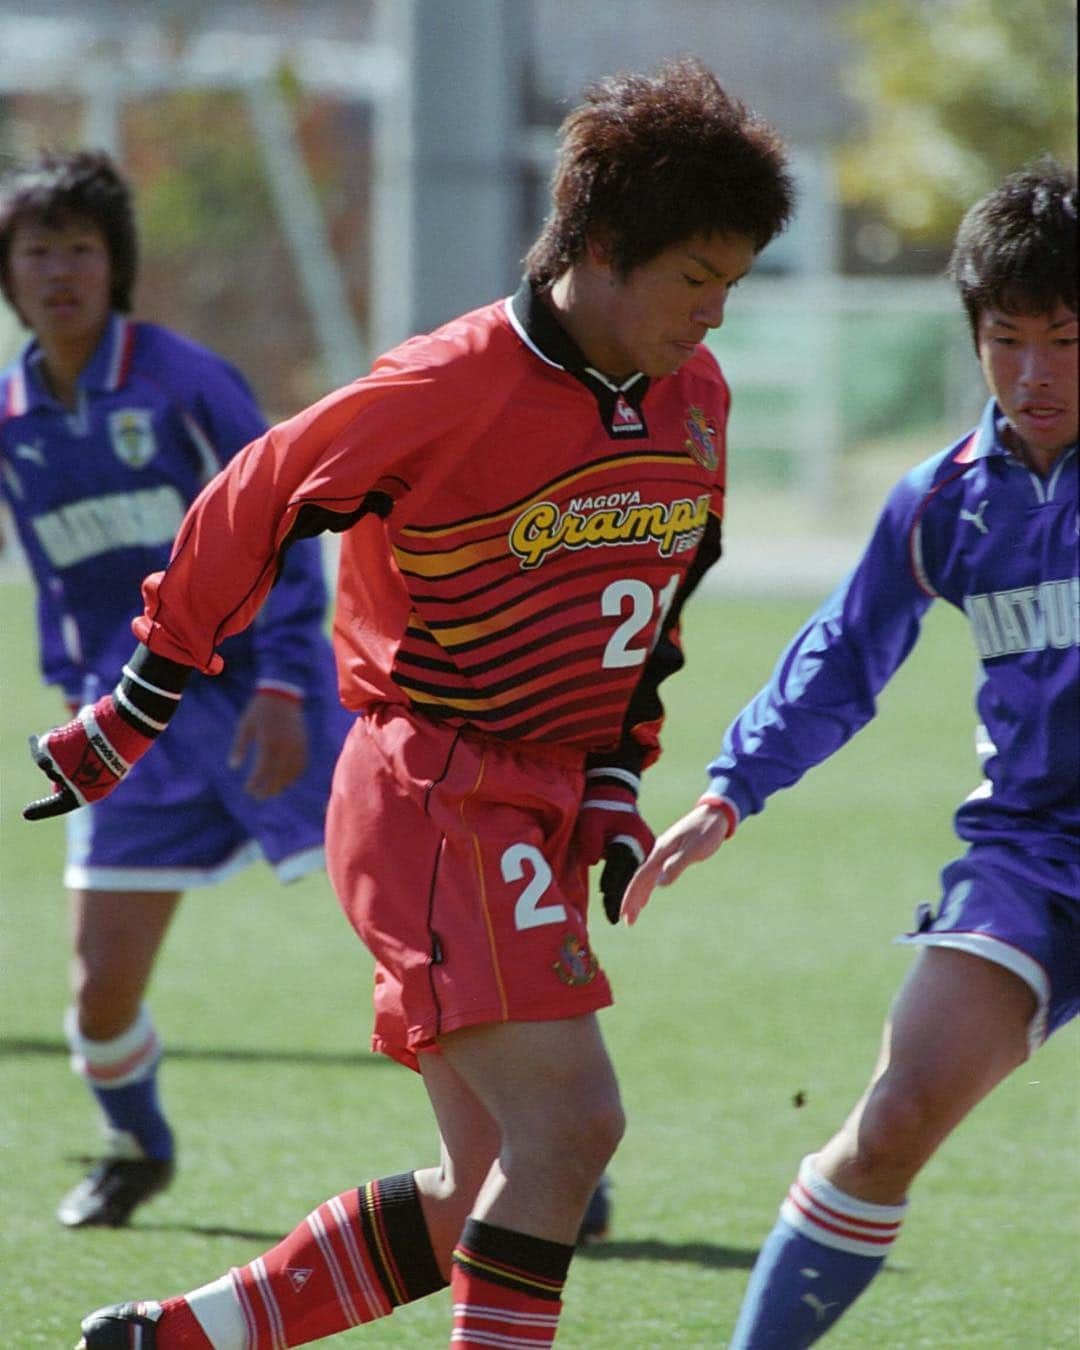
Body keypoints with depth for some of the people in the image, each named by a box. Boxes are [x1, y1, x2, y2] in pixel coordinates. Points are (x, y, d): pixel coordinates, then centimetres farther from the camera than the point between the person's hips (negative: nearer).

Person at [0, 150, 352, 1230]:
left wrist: (281, 686, -18)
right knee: (101, 998, 0)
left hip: (257, 699, -4)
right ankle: (135, 1149, 31)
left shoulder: (181, 379, -9)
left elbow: (280, 528, -10)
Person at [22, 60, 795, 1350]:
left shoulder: (694, 399, 6)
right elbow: (248, 512, -7)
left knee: (486, 1202, 8)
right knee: (569, 1121, -21)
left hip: (539, 811, 8)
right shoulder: (452, 386, -16)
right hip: (433, 795, -8)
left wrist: (614, 792, 9)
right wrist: (127, 720, 0)